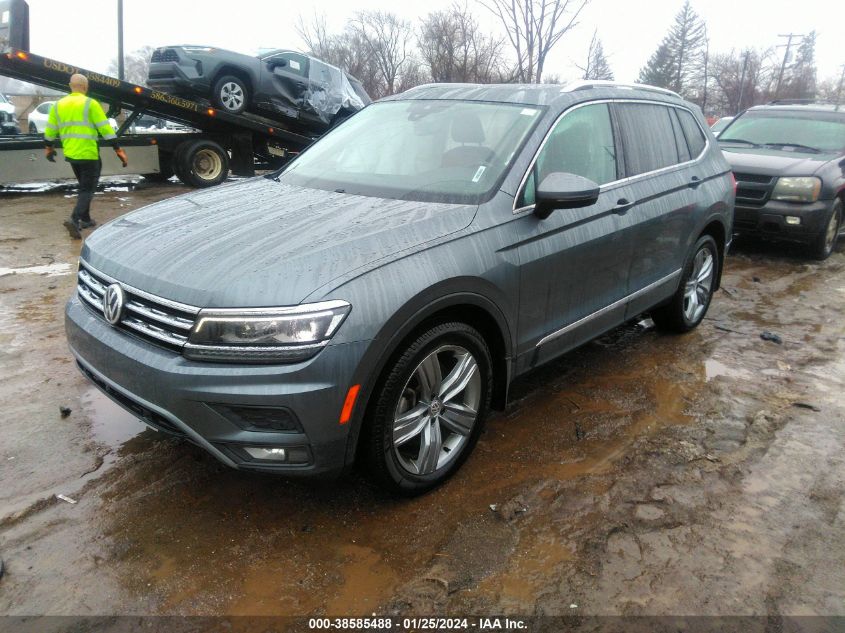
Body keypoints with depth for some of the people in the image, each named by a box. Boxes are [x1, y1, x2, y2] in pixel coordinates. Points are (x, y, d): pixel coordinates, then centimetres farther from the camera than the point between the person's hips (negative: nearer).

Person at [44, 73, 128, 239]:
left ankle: (85, 219, 27)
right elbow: (106, 129, -12)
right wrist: (118, 150, -9)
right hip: (89, 155, -6)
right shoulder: (90, 104, -8)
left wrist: (49, 148, 29)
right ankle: (74, 220, -20)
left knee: (84, 186, 23)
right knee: (87, 189, -3)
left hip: (71, 155, 6)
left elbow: (50, 131, 14)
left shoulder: (58, 105, 9)